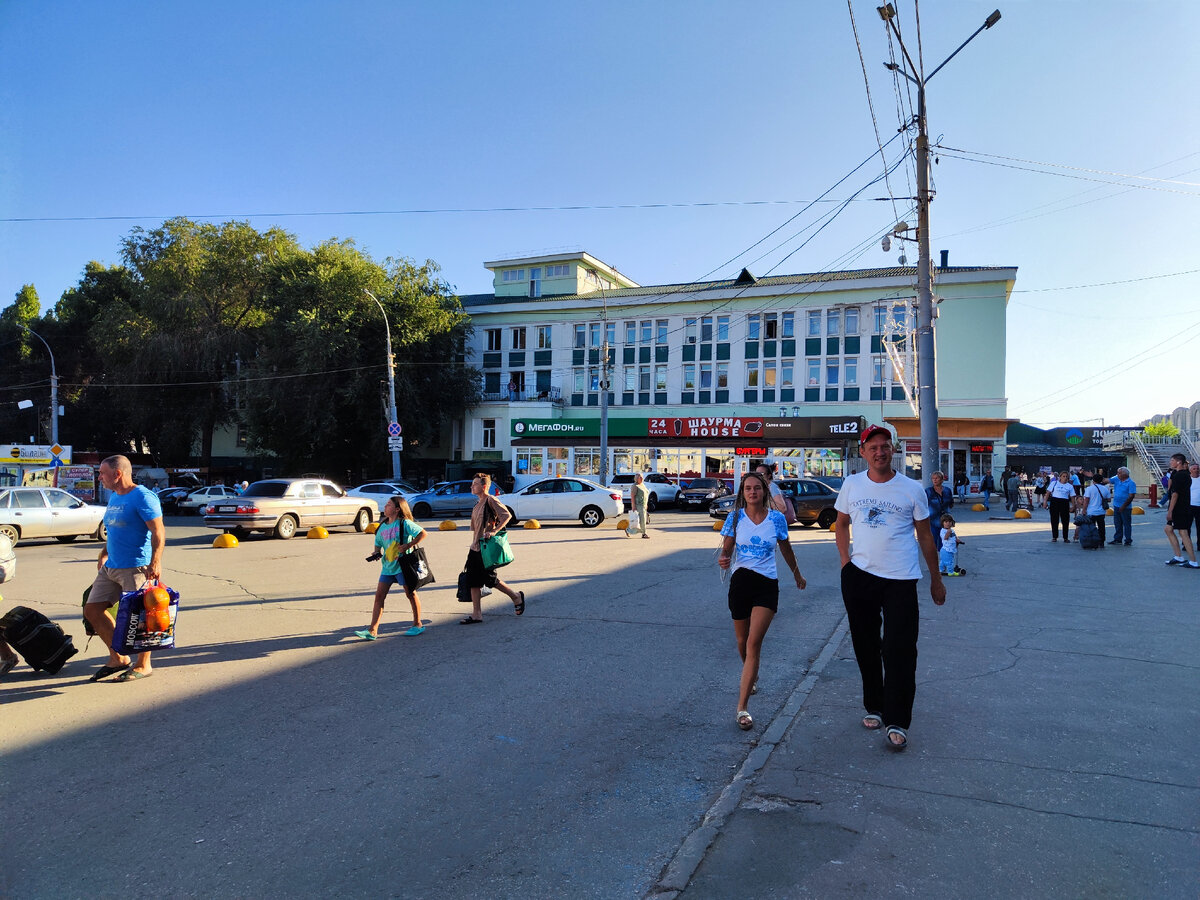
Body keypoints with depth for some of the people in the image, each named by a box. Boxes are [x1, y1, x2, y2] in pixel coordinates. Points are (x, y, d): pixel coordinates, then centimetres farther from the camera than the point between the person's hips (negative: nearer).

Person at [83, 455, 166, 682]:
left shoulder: (142, 497, -13)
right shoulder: (113, 497, 15)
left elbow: (158, 532, -19)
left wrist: (155, 562, -27)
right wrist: (104, 553, 22)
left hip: (136, 568, -10)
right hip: (110, 567, 10)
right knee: (92, 610, 9)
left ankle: (143, 665, 11)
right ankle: (118, 658, 20)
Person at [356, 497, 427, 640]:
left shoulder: (404, 523, -9)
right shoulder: (383, 527, 11)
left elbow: (423, 533, -11)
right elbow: (378, 544, 22)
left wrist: (408, 545, -18)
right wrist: (376, 553, 0)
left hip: (403, 564, -6)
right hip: (387, 566, 6)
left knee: (411, 593, 6)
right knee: (379, 595, 0)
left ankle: (418, 625, 20)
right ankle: (372, 631, 1)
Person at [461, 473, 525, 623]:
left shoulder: (491, 500, -12)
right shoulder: (478, 503, 15)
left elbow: (507, 515, -22)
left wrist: (494, 531, -27)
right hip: (475, 548, 9)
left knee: (490, 579, -2)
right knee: (473, 581, 5)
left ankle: (516, 597, 18)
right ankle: (476, 615, 9)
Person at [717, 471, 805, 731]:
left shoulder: (776, 518, 0)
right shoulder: (735, 518, -1)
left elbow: (786, 549, 15)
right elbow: (726, 550, 1)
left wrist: (797, 575, 27)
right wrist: (723, 560, -22)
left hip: (767, 584, -1)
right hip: (740, 581, 1)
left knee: (754, 643, -12)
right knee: (742, 642, 15)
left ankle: (743, 707, -11)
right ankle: (751, 677, 48)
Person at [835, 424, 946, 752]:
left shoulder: (911, 489, -2)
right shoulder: (852, 485, 4)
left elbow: (925, 536, 5)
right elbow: (841, 523, 17)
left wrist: (936, 580, 7)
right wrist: (845, 558, 4)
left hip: (901, 579, -3)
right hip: (858, 576, 3)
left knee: (900, 650, -5)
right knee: (866, 647, 12)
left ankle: (897, 722, 4)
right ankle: (874, 707, 29)